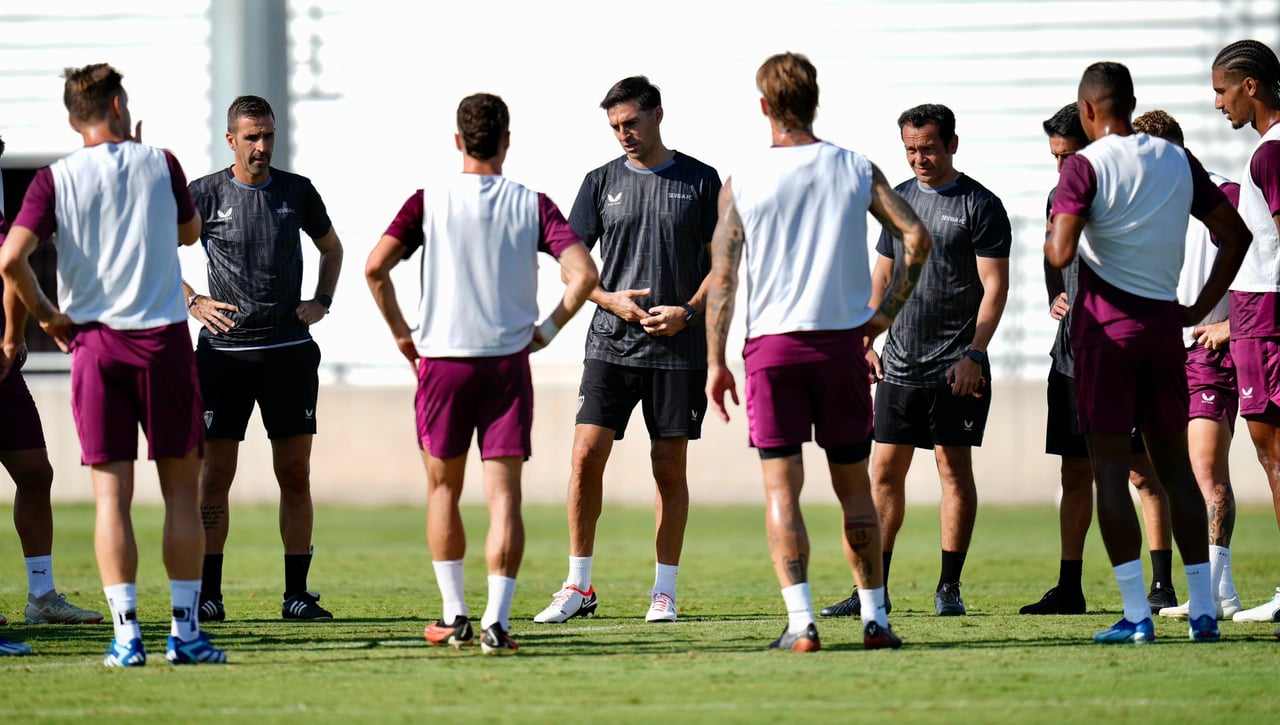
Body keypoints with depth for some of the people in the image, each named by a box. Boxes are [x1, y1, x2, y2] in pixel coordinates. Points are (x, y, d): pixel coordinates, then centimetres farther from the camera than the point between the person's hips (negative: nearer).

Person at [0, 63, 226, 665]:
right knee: (181, 488, 7)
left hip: (93, 344, 0)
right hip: (164, 341, 0)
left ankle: (126, 633, -6)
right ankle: (185, 630, 5)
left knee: (111, 492, 1)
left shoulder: (55, 180, -2)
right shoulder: (159, 164, 0)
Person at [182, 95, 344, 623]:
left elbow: (331, 248, 24)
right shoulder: (205, 194, 1)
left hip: (289, 349, 2)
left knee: (295, 474, 1)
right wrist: (193, 302, -2)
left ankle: (297, 593, 7)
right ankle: (208, 593, 3)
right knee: (216, 474, -2)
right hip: (225, 351, -2)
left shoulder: (297, 192, 7)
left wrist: (321, 302, 10)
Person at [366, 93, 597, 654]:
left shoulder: (430, 201, -1)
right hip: (508, 360, 0)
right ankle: (496, 621, -11)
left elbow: (375, 266, -9)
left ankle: (454, 617, 16)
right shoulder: (531, 205, 0)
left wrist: (401, 333, 3)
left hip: (442, 359, 0)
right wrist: (547, 330, 4)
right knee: (504, 495, -1)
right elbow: (583, 273, -9)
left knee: (442, 490, 15)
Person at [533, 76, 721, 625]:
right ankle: (578, 587, 0)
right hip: (610, 345, 1)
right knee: (586, 455, -8)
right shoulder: (601, 182, 8)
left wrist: (687, 311, -10)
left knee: (670, 467, 2)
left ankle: (665, 592, 10)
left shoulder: (700, 181, 3)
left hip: (677, 348, -1)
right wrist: (609, 298, -7)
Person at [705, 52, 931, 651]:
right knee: (854, 485, 12)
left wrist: (715, 361, 0)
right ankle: (874, 618, 11)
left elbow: (722, 276, -4)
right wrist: (885, 312, 4)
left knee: (781, 486, -1)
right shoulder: (856, 170, 3)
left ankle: (800, 622, -12)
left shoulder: (742, 182, -2)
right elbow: (916, 237, -4)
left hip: (772, 345, -2)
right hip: (843, 341, 2)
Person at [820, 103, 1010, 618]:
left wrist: (973, 353, -16)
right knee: (884, 470, 3)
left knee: (955, 468, -2)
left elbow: (994, 287, -8)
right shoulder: (899, 198, 13)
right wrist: (868, 341, 11)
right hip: (899, 364, 5)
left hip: (956, 367, -5)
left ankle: (949, 586, 4)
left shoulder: (980, 205, -4)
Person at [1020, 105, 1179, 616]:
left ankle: (1162, 585, -2)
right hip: (1073, 352, 7)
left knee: (1142, 471, -5)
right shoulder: (1061, 196, 13)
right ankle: (1069, 588, 13)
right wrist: (1055, 298, 7)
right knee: (1076, 472, 9)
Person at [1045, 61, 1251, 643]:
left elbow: (1061, 253, -19)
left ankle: (1136, 614, -7)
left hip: (1106, 327, -5)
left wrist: (1049, 236, 5)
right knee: (1174, 463, 11)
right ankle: (1202, 611, 6)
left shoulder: (1085, 167, -9)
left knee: (1110, 469, -1)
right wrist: (1200, 309, 15)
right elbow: (1235, 235, 13)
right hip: (1164, 323, 5)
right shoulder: (1178, 162, 9)